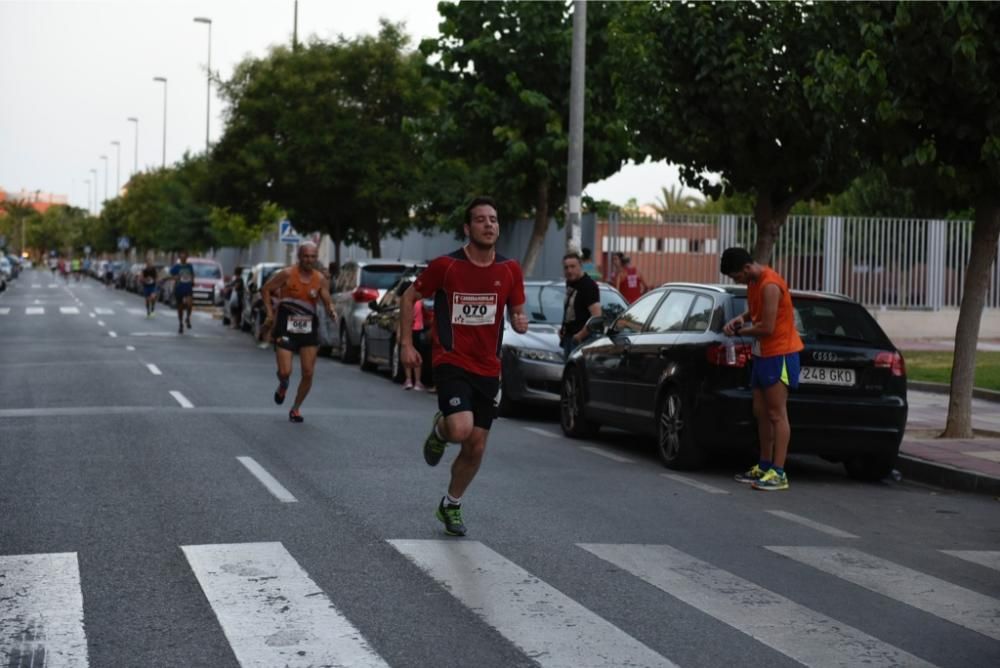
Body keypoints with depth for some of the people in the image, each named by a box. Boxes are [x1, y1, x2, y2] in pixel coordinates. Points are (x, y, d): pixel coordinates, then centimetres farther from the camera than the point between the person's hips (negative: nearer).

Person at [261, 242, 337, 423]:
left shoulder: (320, 279, -1)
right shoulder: (287, 274, -9)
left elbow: (327, 303, 0)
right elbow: (265, 290, -1)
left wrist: (331, 312, -23)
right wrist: (270, 314, -7)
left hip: (309, 329, 3)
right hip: (286, 328, -3)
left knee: (308, 373, -1)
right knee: (285, 371, -9)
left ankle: (296, 408, 19)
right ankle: (283, 386, 30)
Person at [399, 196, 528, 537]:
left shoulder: (510, 270, 1)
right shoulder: (446, 266, -8)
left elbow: (517, 311, 13)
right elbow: (409, 297, 4)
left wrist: (520, 322, -12)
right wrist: (406, 344, -2)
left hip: (488, 368, 4)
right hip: (451, 363, -4)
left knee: (476, 446, 8)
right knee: (461, 429, -26)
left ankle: (451, 505, 31)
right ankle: (439, 429, 13)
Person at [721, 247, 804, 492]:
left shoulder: (770, 285, -21)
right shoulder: (753, 282, 8)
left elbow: (766, 327, -23)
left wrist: (739, 332, -8)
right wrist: (741, 318, 4)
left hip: (780, 354, -10)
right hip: (763, 354, 10)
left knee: (777, 413, -10)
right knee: (761, 412, 12)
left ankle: (779, 473, -11)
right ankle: (764, 466, 19)